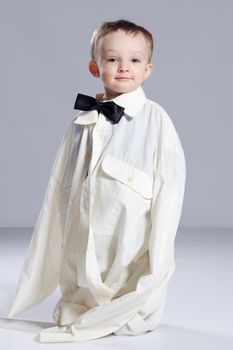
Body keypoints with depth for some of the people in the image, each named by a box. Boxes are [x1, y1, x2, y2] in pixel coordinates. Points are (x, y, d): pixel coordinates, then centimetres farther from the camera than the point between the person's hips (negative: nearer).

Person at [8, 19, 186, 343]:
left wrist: (158, 251, -11)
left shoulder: (155, 119, -7)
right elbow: (61, 188, 11)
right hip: (82, 250, 4)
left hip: (130, 246, -4)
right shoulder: (81, 123, 6)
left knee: (133, 324, 4)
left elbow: (169, 183, -8)